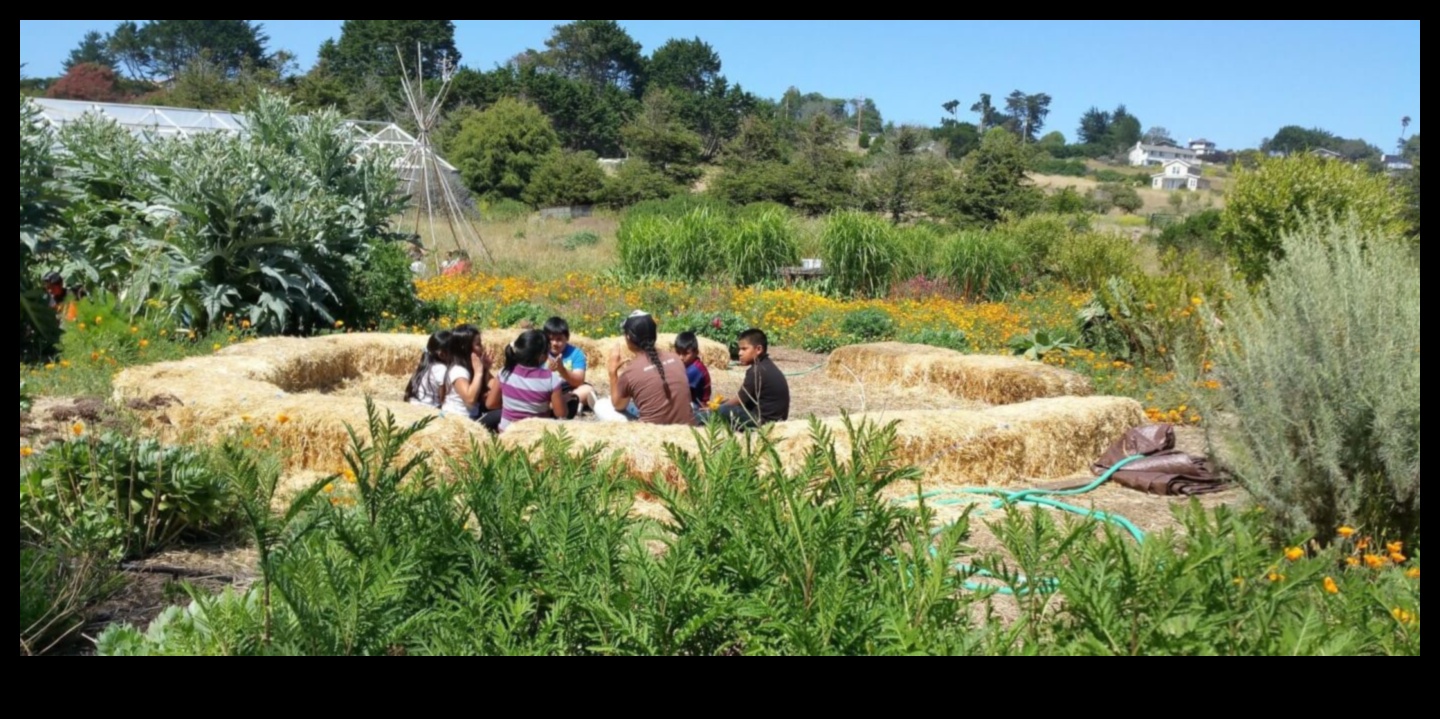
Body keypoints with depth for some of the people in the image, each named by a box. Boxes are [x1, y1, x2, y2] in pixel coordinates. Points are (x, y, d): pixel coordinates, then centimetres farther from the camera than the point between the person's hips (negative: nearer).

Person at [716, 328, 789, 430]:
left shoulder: (756, 371, -17)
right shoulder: (766, 366, 12)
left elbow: (740, 400, -10)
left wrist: (719, 407, 5)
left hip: (766, 420, -10)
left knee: (724, 410, -19)